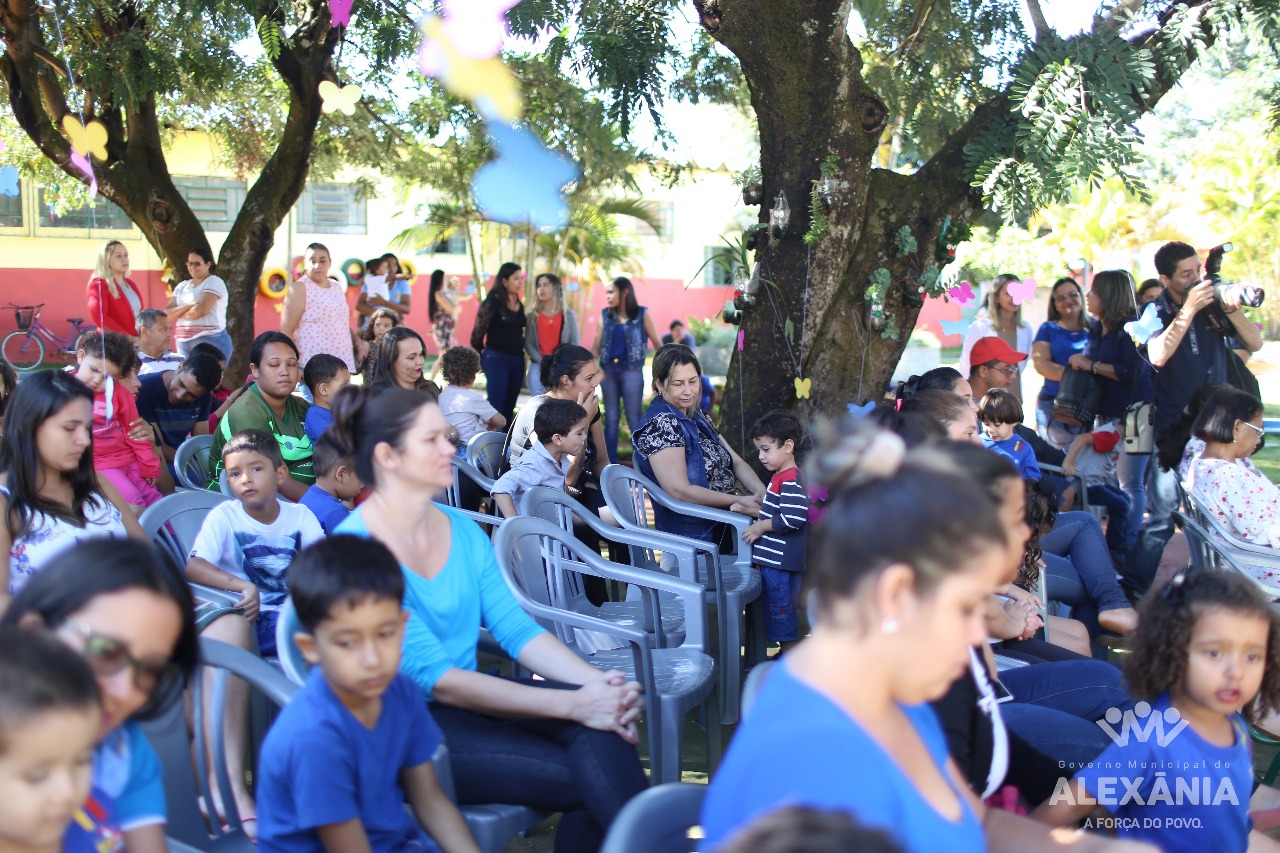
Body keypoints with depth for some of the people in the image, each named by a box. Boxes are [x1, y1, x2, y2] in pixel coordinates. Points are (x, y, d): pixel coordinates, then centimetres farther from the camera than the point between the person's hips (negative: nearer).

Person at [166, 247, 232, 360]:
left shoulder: (214, 282, -2)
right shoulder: (182, 286, 17)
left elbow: (201, 310, -15)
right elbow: (167, 313, 7)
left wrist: (179, 313, 3)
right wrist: (188, 306, -11)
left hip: (210, 341, -6)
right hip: (183, 343, 6)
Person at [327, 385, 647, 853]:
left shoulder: (462, 530, 8)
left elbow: (517, 629, 4)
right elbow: (432, 677, -21)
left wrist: (599, 684, -15)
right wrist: (571, 705, -25)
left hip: (469, 698, 6)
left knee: (600, 726, -23)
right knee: (588, 780, -22)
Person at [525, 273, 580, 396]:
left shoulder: (568, 314, 8)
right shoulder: (533, 315, 10)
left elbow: (574, 343, 5)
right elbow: (528, 343, 4)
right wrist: (543, 361, -11)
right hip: (538, 366, 1)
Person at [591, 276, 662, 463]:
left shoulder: (642, 314, -1)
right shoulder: (605, 315, 7)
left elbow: (657, 344, 1)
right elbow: (596, 347, 9)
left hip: (631, 370, -3)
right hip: (609, 370, 4)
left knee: (634, 419, -3)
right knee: (611, 419, 7)